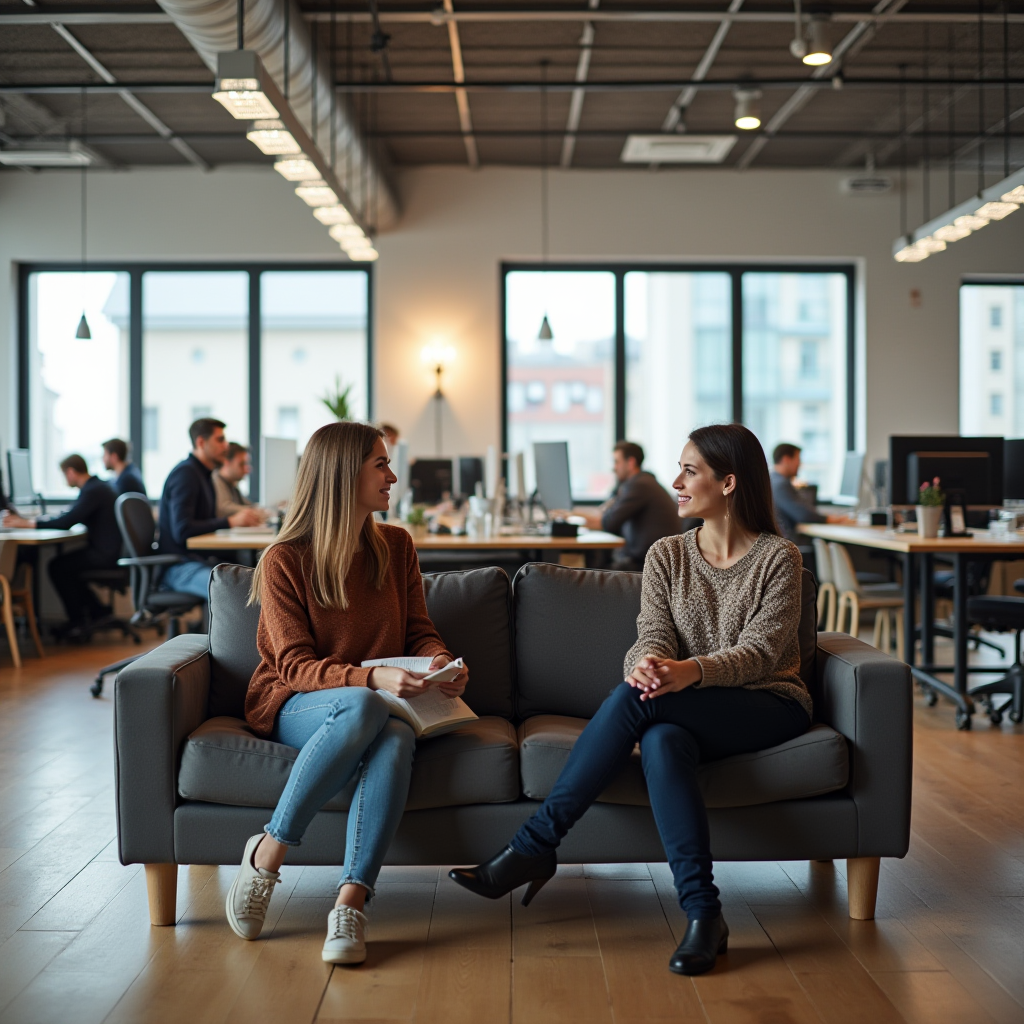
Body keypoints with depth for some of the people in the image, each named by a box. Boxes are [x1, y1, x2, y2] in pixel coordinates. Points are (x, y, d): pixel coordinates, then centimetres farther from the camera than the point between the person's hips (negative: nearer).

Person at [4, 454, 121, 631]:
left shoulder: (92, 491, -20)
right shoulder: (95, 486, 13)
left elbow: (66, 522, -26)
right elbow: (71, 516, 22)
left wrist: (28, 523, -22)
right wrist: (44, 518, 11)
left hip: (105, 554, -10)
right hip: (107, 549, 10)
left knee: (57, 566, -8)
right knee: (66, 565, 17)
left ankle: (77, 621, 1)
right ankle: (97, 610, 21)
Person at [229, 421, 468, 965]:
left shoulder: (395, 546, 9)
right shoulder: (285, 560, -6)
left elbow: (420, 631, 13)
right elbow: (294, 666, -13)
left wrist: (441, 661, -11)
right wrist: (371, 679, -29)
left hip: (381, 699, 4)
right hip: (294, 706, -3)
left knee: (398, 735, -35)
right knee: (364, 708, -39)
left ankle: (350, 903, -41)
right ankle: (266, 853, -28)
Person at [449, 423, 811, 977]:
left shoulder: (778, 558, -3)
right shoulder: (666, 555, 10)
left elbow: (760, 651, -14)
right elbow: (653, 637, -2)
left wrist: (692, 671, -34)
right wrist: (648, 664, -29)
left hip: (769, 706, -4)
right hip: (689, 714, 4)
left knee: (634, 699, -31)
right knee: (661, 741, -37)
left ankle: (533, 846, -27)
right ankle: (702, 913, -37)